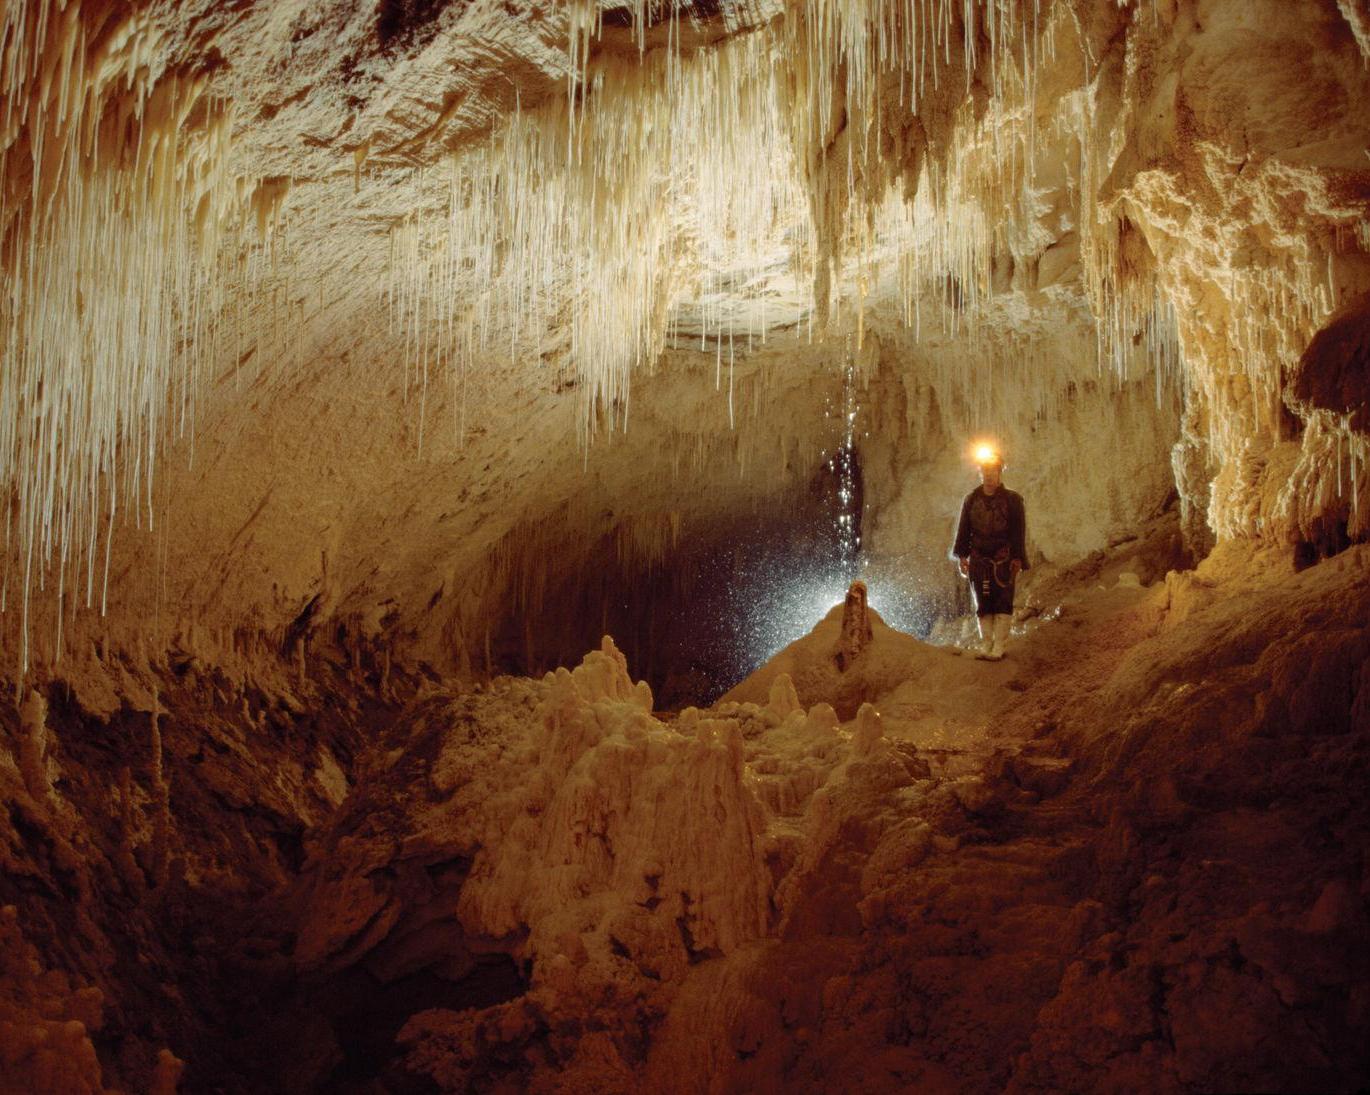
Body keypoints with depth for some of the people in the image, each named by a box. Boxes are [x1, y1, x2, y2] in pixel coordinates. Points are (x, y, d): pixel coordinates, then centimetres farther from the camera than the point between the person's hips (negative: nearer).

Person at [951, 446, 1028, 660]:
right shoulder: (971, 499, 9)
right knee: (982, 603, 4)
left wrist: (1017, 558, -8)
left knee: (1002, 601, -6)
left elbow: (1018, 531, -1)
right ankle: (986, 644, 8)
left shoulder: (1012, 499, 1)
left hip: (1003, 559, -3)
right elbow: (963, 529, 10)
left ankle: (999, 646, -6)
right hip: (979, 559, 3)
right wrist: (961, 556, 3)